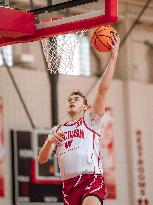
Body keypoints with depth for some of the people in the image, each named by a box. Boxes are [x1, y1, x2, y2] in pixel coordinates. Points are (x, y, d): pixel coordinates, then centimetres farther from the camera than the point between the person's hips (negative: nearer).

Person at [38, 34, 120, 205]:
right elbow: (42, 159, 14)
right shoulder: (57, 130, 25)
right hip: (69, 183, 5)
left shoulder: (90, 120, 12)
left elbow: (103, 89, 1)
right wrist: (49, 142, -6)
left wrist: (113, 57, -5)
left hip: (92, 179, -5)